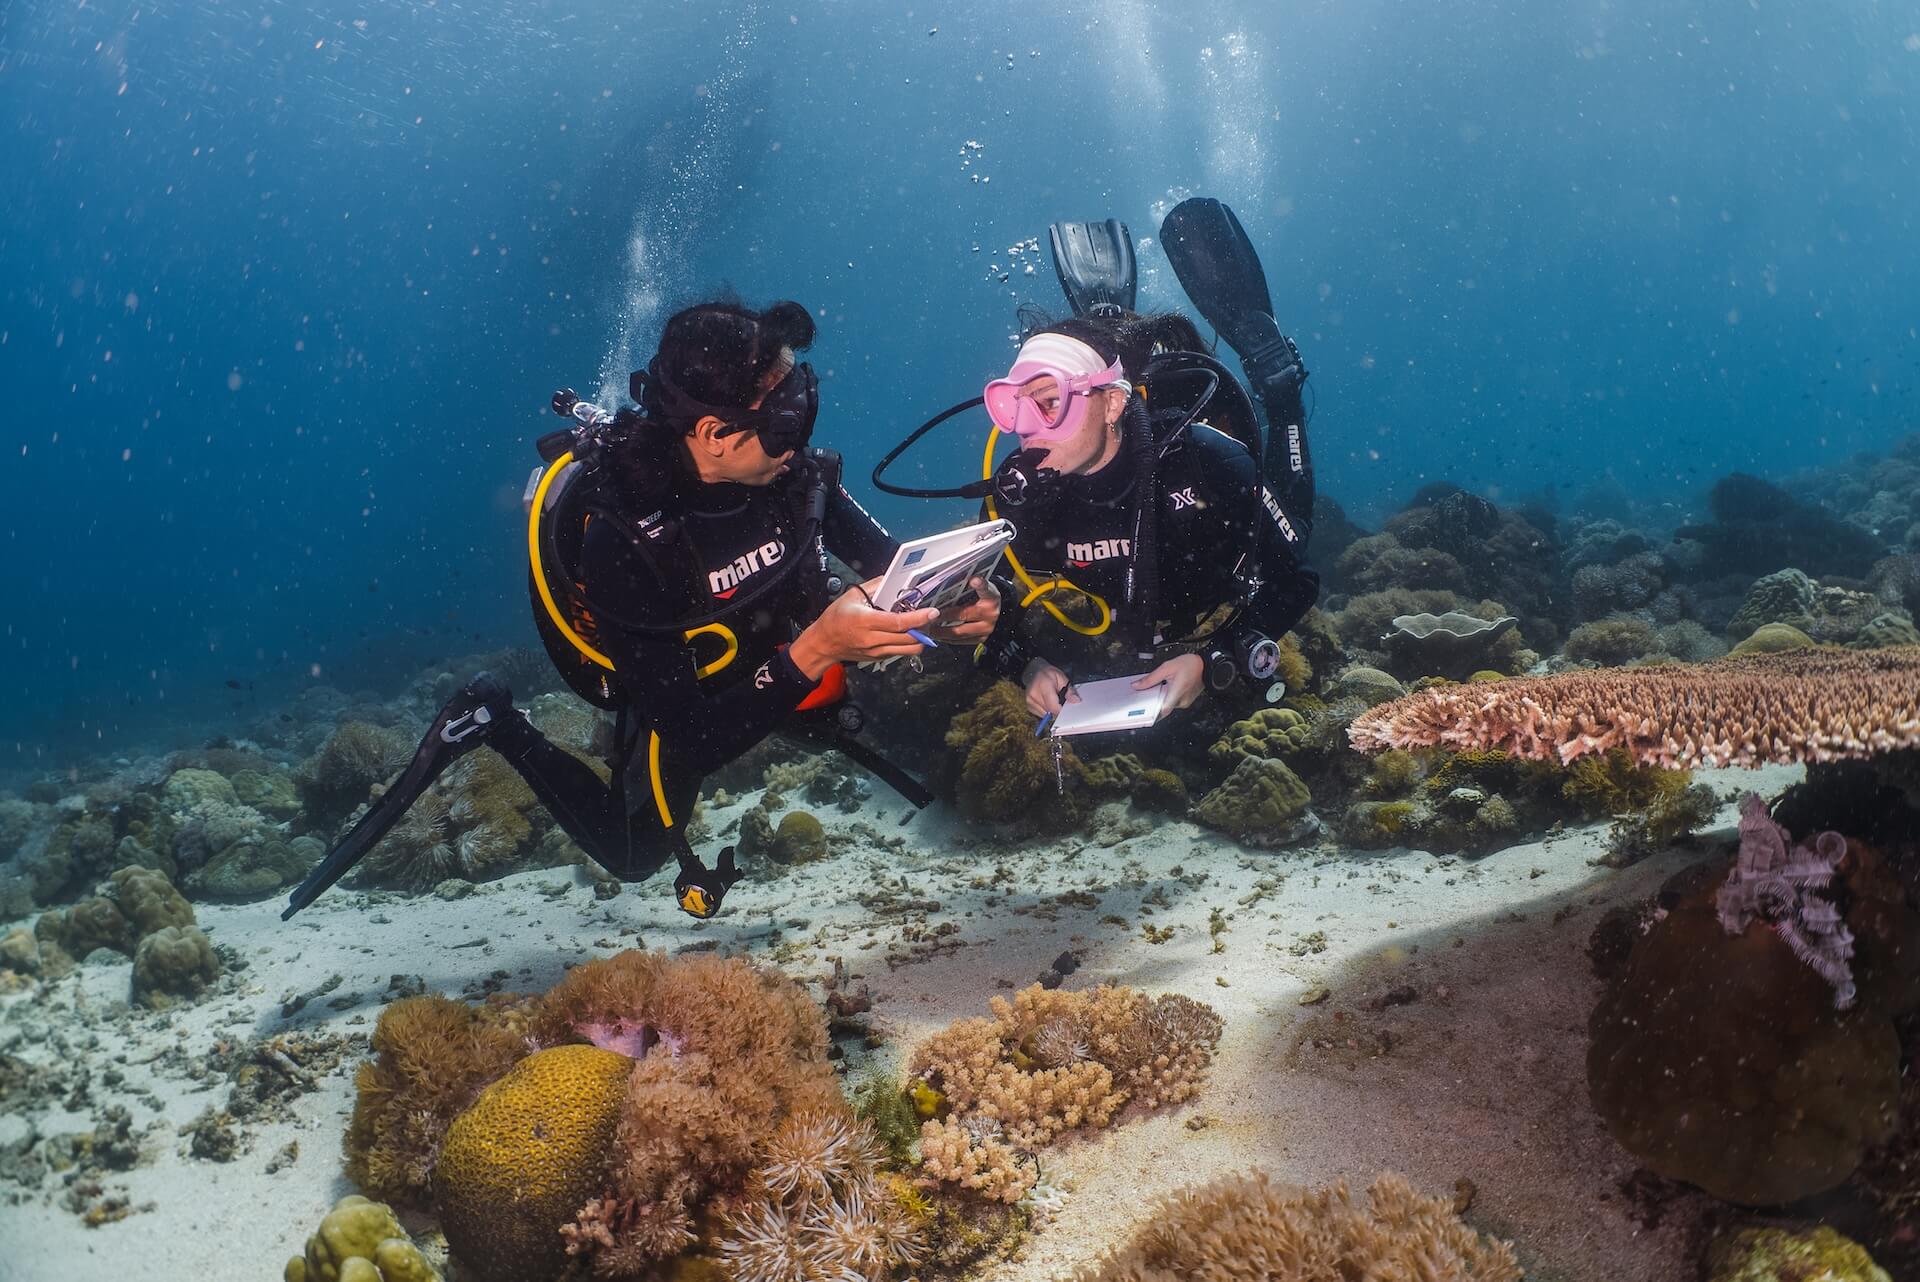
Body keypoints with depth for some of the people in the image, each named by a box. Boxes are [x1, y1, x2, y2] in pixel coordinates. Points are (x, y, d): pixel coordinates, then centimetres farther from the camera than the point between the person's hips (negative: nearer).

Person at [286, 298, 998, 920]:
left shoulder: (788, 466, -27)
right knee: (633, 856, 16)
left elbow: (884, 558, -10)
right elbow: (692, 732, -39)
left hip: (790, 656, 4)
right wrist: (815, 651, -49)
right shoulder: (619, 537, -41)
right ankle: (497, 729, 25)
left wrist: (947, 604, -31)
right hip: (676, 693, -4)